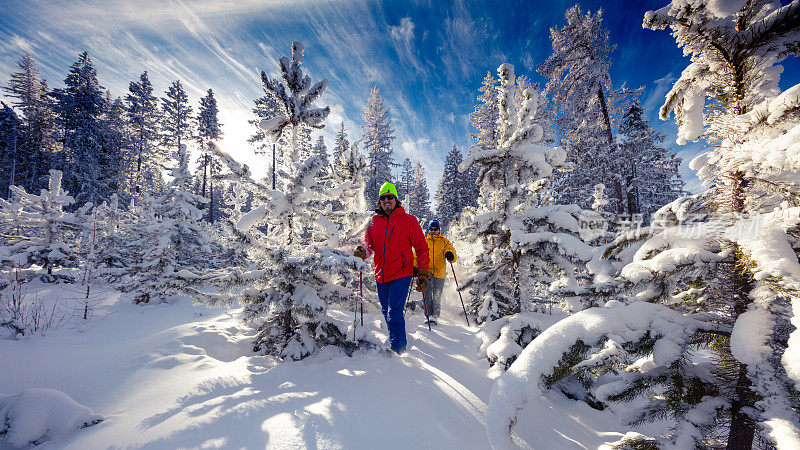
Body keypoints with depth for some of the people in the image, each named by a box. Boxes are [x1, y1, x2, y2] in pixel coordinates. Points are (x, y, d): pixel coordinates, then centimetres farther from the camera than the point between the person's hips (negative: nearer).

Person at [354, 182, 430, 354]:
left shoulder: (409, 220, -2)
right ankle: (393, 342, 37)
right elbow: (369, 245, 15)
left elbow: (422, 248, 1)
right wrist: (362, 251, -9)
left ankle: (399, 350, 3)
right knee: (387, 312, 17)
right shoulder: (373, 221, 8)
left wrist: (423, 274, -4)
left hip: (401, 275, -5)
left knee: (394, 313, -13)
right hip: (381, 276, 5)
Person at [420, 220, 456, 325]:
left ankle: (434, 317, 10)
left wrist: (450, 255, -23)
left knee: (437, 298, 0)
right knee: (427, 295, -11)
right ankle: (429, 315, -3)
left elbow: (454, 257, 1)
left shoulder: (444, 242, 12)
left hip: (440, 273, 0)